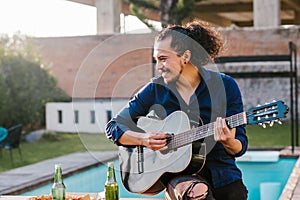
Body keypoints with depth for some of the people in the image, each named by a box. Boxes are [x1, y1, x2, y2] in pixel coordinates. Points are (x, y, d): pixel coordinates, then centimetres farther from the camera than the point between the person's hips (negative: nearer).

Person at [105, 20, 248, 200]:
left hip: (221, 173, 1)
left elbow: (240, 148, 0)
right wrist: (144, 139, -12)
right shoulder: (156, 89, 2)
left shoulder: (225, 86, -1)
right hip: (178, 173, -1)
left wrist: (229, 143, -24)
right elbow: (113, 127, 6)